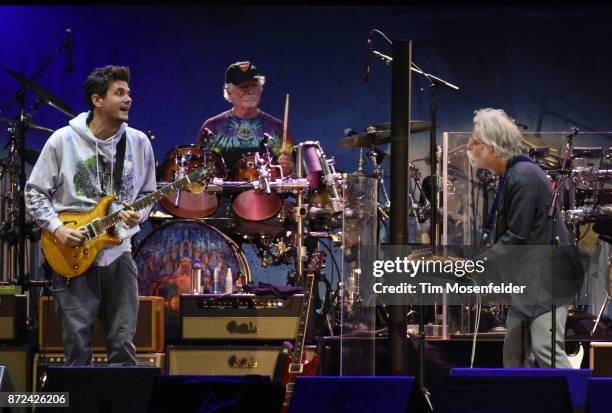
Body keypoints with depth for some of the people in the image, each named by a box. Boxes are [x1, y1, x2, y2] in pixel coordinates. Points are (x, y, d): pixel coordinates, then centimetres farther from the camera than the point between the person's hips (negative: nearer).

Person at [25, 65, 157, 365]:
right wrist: (57, 228, -11)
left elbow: (148, 193, 15)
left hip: (118, 254, 2)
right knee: (77, 346, -3)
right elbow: (35, 191, 2)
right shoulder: (63, 141, -3)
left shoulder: (138, 143, 5)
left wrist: (137, 216, -6)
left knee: (123, 345, 0)